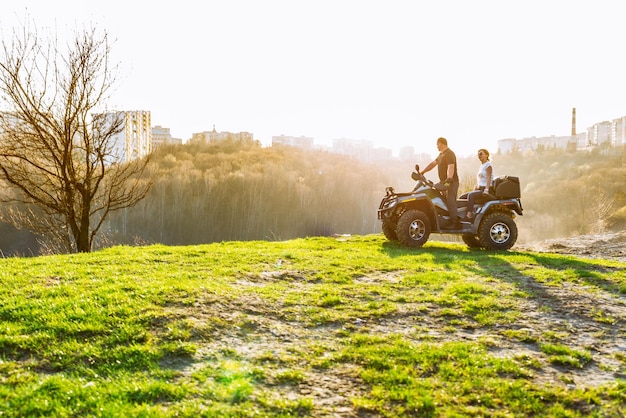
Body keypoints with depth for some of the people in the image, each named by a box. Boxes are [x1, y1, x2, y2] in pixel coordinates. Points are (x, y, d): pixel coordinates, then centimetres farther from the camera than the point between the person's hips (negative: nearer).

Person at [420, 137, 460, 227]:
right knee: (444, 202, 8)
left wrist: (449, 178, -40)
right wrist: (422, 172, 18)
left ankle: (456, 222, -17)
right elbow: (433, 164, 24)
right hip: (444, 182, 10)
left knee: (450, 202, -15)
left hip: (451, 182, -10)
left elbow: (451, 167, -26)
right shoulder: (441, 154, 20)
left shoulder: (449, 154, -12)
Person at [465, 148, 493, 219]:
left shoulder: (488, 164, -4)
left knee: (470, 195, -31)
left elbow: (489, 178, -16)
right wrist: (474, 190, 18)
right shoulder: (481, 166, 23)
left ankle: (469, 214, -40)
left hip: (485, 190, -9)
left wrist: (486, 190, -27)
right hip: (480, 189, 9)